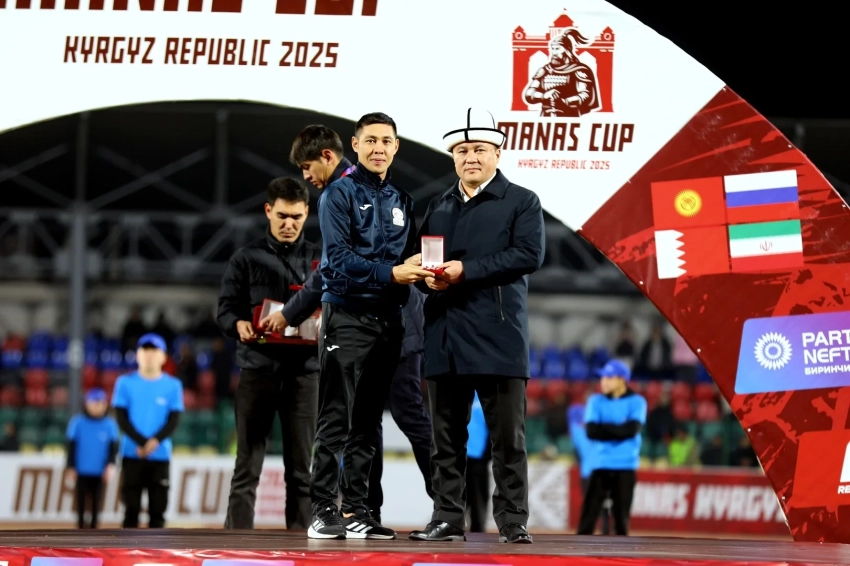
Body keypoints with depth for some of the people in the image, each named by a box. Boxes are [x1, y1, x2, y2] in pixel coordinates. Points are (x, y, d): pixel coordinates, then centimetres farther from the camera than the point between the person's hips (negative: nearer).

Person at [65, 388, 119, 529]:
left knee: (96, 501, 7)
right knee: (81, 500, 5)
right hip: (82, 471, -1)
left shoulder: (109, 424, -1)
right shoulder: (77, 422, -2)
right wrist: (70, 467, 0)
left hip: (99, 472, 1)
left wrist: (111, 465, -12)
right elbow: (72, 446, 2)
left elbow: (113, 447, 2)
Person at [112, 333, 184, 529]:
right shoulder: (125, 382, 4)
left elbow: (174, 420, -1)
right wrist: (141, 442, -15)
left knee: (158, 508, 0)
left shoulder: (173, 385, 5)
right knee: (132, 507, -1)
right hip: (132, 455, 0)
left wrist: (155, 441, -18)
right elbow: (121, 417, -2)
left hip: (160, 456, 0)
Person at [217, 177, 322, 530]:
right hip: (258, 370, -1)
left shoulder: (320, 260, 11)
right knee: (247, 468, -2)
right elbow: (225, 310, 3)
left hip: (304, 371, 1)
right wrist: (239, 325, -19)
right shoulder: (247, 258, 7)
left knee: (301, 470, 3)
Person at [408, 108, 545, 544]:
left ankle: (512, 521, 0)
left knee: (507, 437, -3)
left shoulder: (521, 202, 4)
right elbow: (419, 259, 19)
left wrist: (466, 270, -15)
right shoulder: (438, 208, 21)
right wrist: (428, 277, -6)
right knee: (446, 438, 5)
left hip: (497, 338, -5)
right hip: (445, 339, 5)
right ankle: (447, 520, 9)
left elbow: (529, 255, -10)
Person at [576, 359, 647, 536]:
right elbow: (591, 431, -7)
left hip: (625, 466, -1)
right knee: (589, 513, -5)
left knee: (621, 515, 1)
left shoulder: (637, 402, 1)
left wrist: (604, 428, -8)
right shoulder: (596, 401, 7)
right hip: (601, 465, 1)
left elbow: (632, 429, -15)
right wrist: (618, 430, -12)